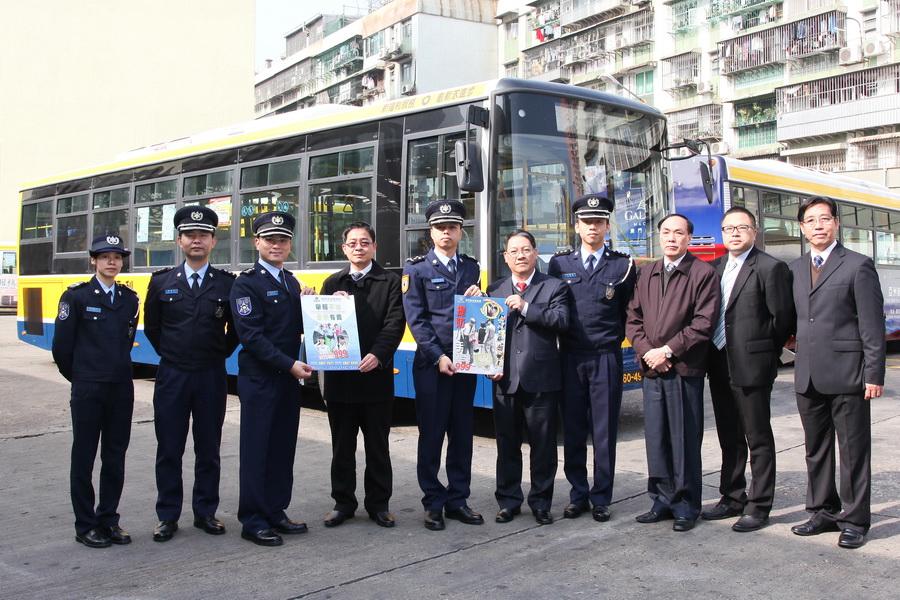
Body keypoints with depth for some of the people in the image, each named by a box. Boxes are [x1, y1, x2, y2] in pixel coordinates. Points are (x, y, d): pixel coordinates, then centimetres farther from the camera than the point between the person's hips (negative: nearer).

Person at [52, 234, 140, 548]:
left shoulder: (129, 298, 8)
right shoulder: (76, 296, -6)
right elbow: (62, 345, -3)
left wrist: (117, 368, 15)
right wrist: (79, 376, 5)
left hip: (121, 388, 4)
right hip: (87, 390, -4)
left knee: (115, 457, 10)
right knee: (84, 457, 5)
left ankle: (108, 520, 22)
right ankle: (85, 526, 15)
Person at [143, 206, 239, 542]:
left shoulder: (227, 284, 2)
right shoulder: (161, 282, 4)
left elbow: (236, 329, 10)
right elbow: (151, 327, 13)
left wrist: (220, 354, 5)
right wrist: (170, 353, 8)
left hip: (212, 377, 0)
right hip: (171, 376, 0)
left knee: (209, 449, 8)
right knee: (168, 450, 6)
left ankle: (205, 512, 21)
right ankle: (168, 516, 17)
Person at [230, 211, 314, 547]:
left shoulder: (292, 283, 15)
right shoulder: (246, 284, -8)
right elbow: (251, 336, -16)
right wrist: (289, 364, -18)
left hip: (288, 380, 7)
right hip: (258, 380, -7)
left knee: (283, 448, 11)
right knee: (256, 450, -1)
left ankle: (275, 513, 22)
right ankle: (253, 522, 8)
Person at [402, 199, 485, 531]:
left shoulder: (471, 268, 14)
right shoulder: (416, 268, 0)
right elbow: (416, 319, -6)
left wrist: (478, 299, -4)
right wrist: (438, 357, -14)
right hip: (431, 364, -4)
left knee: (462, 434, 9)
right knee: (431, 434, 2)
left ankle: (457, 500, 19)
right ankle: (433, 503, 12)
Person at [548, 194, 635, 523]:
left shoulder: (623, 266, 3)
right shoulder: (560, 263, 7)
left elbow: (629, 314, 6)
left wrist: (612, 339, 2)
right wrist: (562, 338, 4)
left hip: (606, 359, -1)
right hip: (571, 358, 2)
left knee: (604, 432, 3)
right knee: (573, 431, 7)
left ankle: (601, 499, 14)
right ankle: (578, 495, 18)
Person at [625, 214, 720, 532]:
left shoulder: (703, 273, -1)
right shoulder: (646, 274, 16)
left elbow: (704, 323, -9)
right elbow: (633, 318, 13)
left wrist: (667, 351, -12)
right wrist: (647, 351, -3)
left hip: (684, 370, -5)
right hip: (651, 370, 5)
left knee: (685, 442, 1)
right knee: (656, 440, 9)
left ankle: (686, 507, 12)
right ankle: (662, 502, 20)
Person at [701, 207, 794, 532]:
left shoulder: (770, 268, -8)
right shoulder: (714, 268, 13)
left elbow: (783, 318, -9)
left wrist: (764, 354, -3)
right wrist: (712, 358, 10)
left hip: (752, 368, -7)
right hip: (719, 367, 7)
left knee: (759, 440, 3)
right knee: (729, 440, 15)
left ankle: (758, 506, 11)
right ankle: (732, 499, 26)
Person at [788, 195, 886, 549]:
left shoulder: (858, 266, -3)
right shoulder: (795, 269, 13)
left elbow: (872, 325, -7)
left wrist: (874, 375, -11)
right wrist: (798, 364, 5)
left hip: (846, 374, -5)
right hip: (808, 375, 5)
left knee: (854, 450, 3)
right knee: (816, 450, 14)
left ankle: (854, 520, 13)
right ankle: (823, 511, 26)